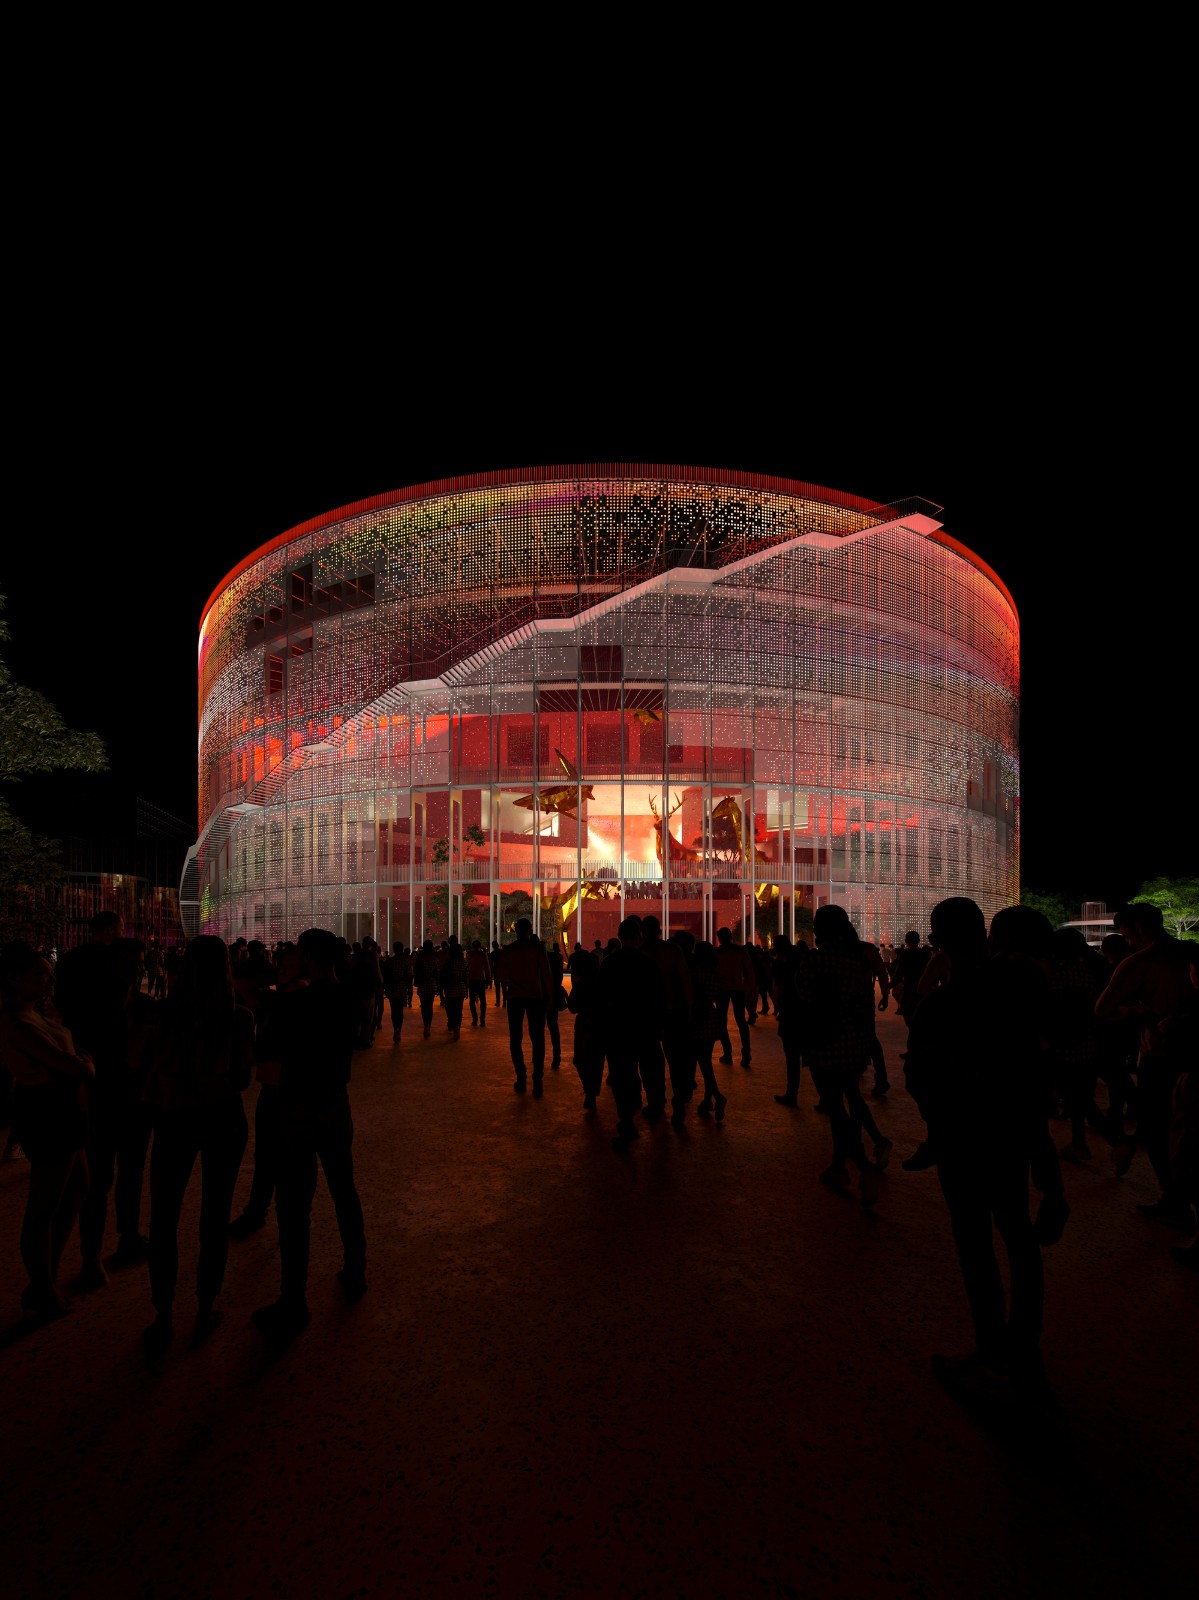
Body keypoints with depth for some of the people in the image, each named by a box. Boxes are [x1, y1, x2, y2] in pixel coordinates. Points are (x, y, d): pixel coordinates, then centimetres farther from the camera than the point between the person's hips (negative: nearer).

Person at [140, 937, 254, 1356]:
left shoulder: (166, 1012, -12)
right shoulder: (239, 1017, -13)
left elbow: (145, 1065, -5)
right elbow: (241, 1078, -8)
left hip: (175, 1121, 0)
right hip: (222, 1120, 0)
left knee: (163, 1216, 13)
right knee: (214, 1215, 12)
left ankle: (164, 1317, 17)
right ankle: (205, 1309, 22)